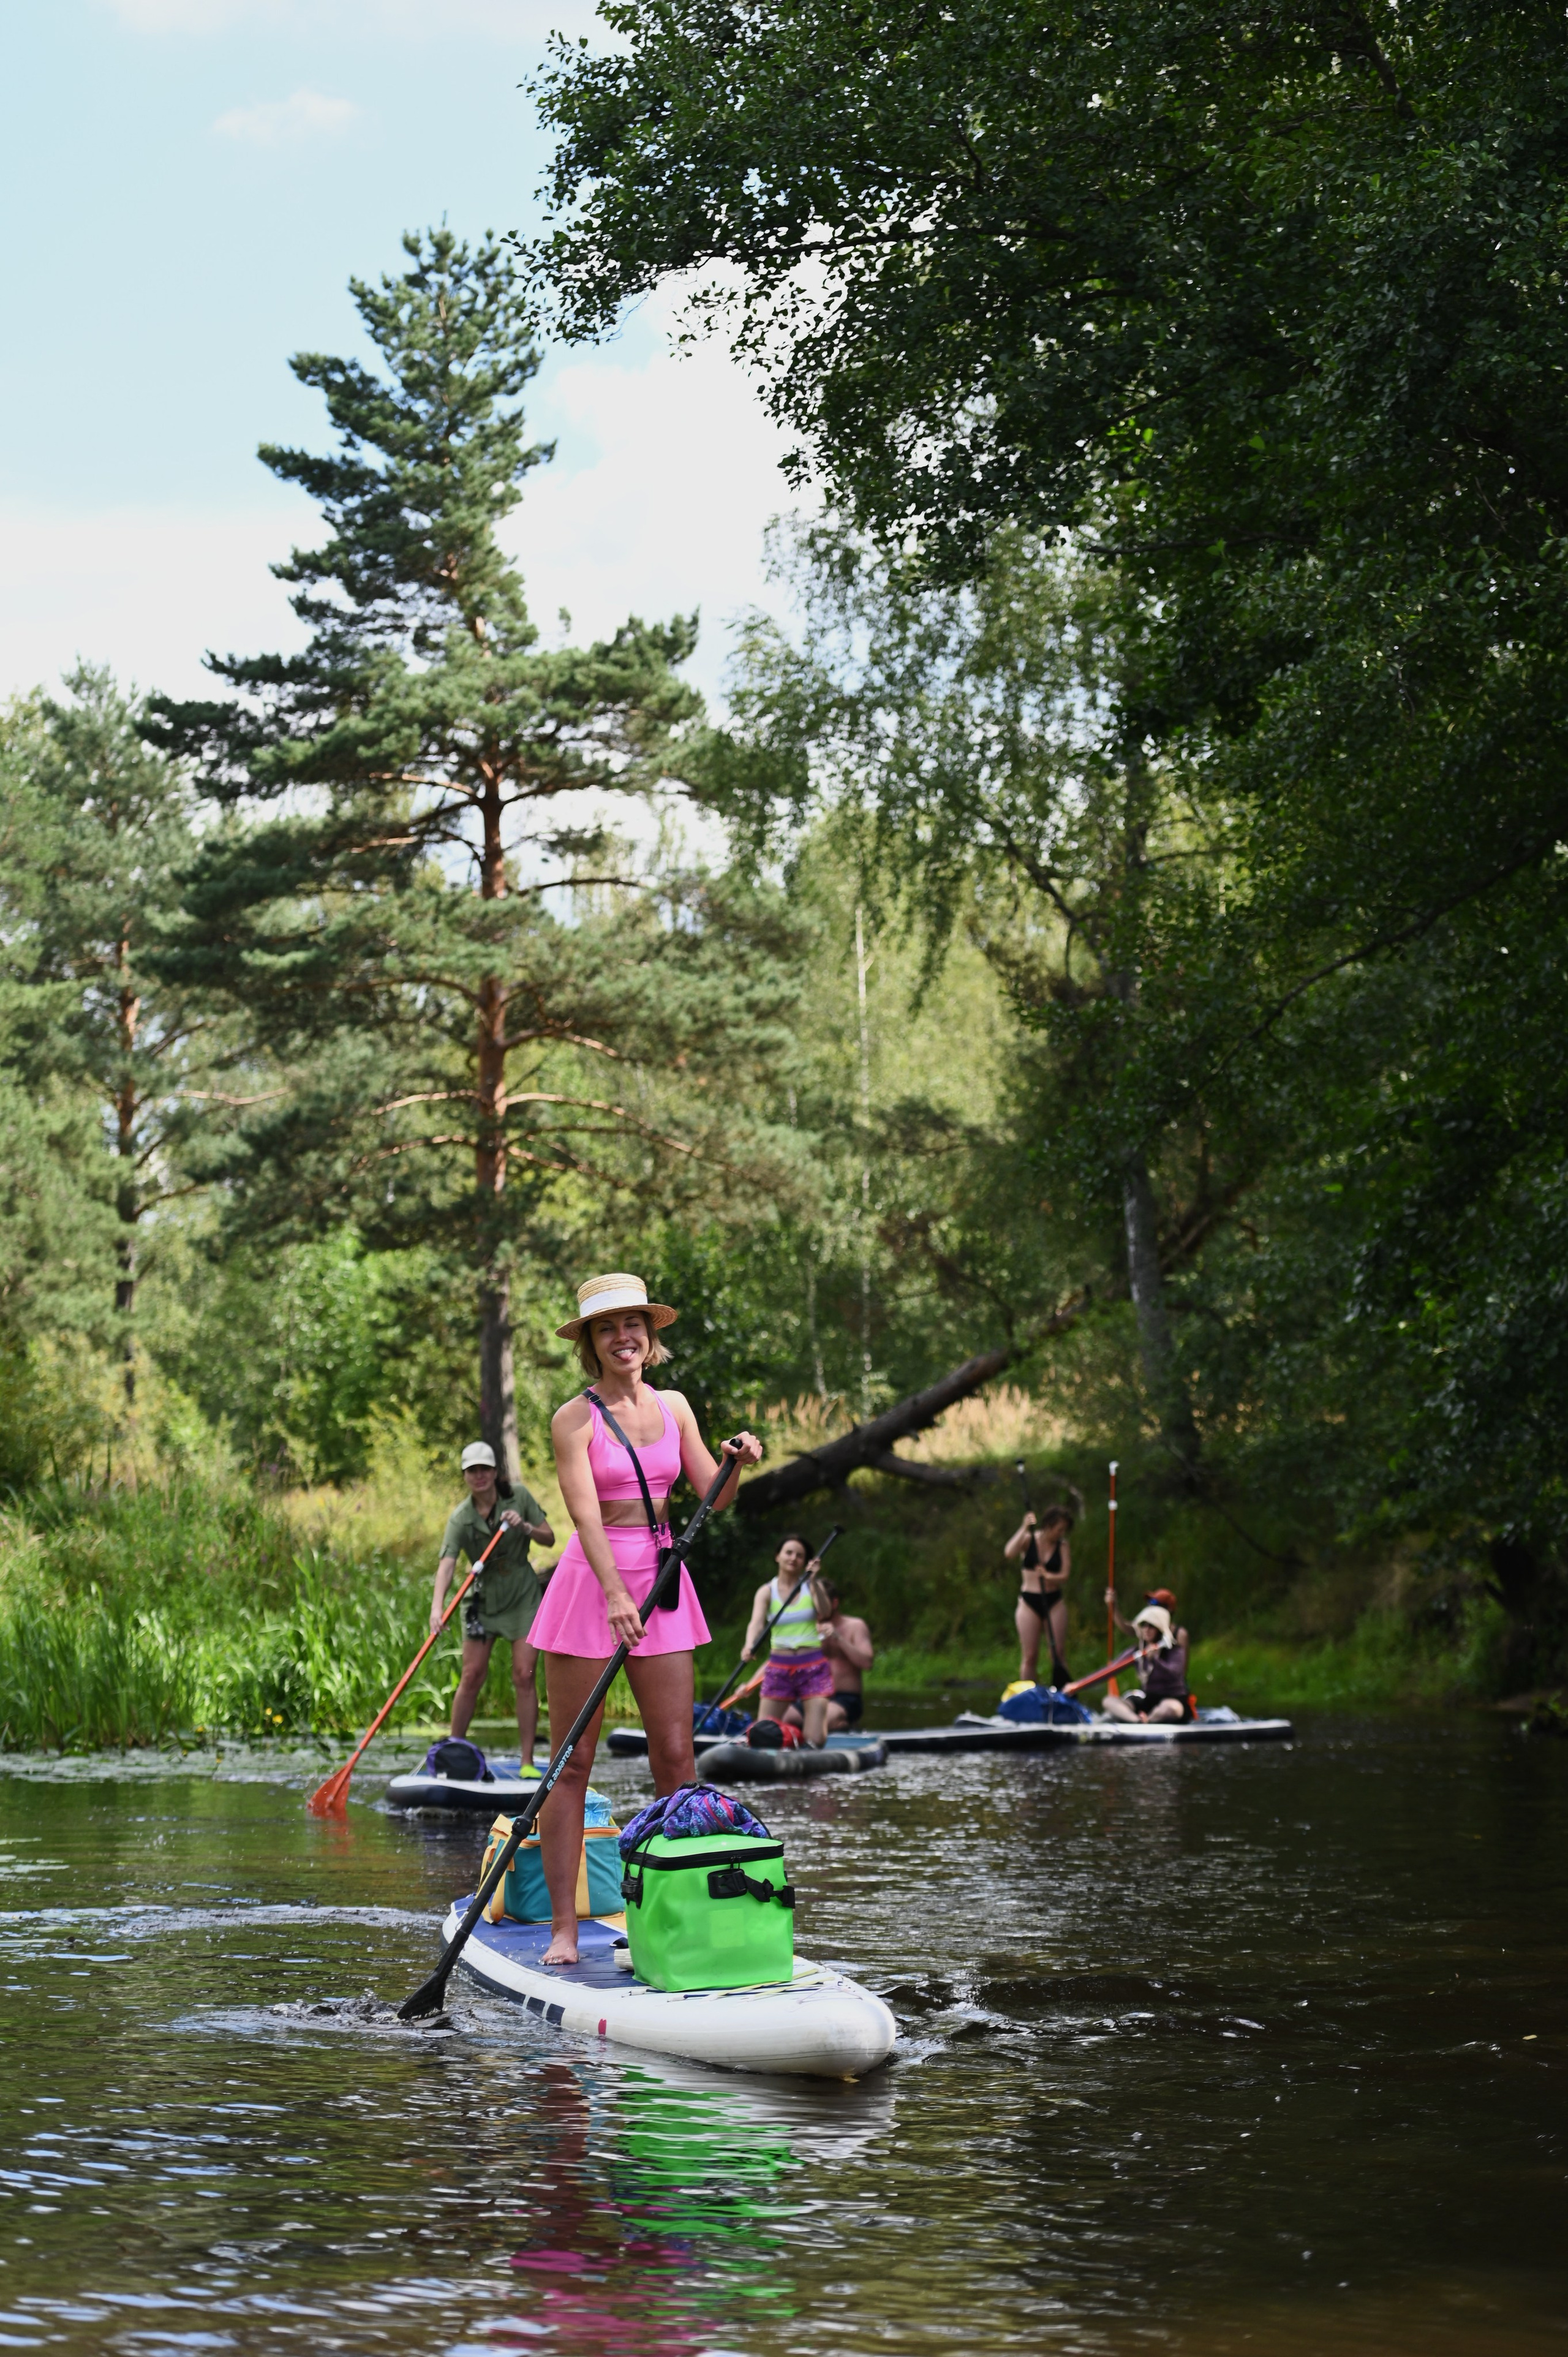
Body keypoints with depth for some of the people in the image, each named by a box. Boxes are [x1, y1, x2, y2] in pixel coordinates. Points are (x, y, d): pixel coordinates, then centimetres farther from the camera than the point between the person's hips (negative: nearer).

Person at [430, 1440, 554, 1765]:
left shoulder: (519, 1498, -6)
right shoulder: (460, 1518, -11)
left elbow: (549, 1539, 0)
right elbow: (447, 1563, -25)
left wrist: (525, 1527, -21)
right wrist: (438, 1606, -40)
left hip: (523, 1597, 0)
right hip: (482, 1600, 0)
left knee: (524, 1676, -7)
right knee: (472, 1677, -3)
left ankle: (527, 1762, -4)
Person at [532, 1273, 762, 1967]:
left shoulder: (673, 1407, 10)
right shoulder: (574, 1419, -7)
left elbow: (714, 1498, 11)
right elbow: (585, 1512, -19)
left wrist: (736, 1465, -10)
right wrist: (613, 1593, -32)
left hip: (659, 1584, 4)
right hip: (590, 1581, -4)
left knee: (675, 1757, 1)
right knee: (574, 1761, -2)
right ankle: (563, 1928, 1)